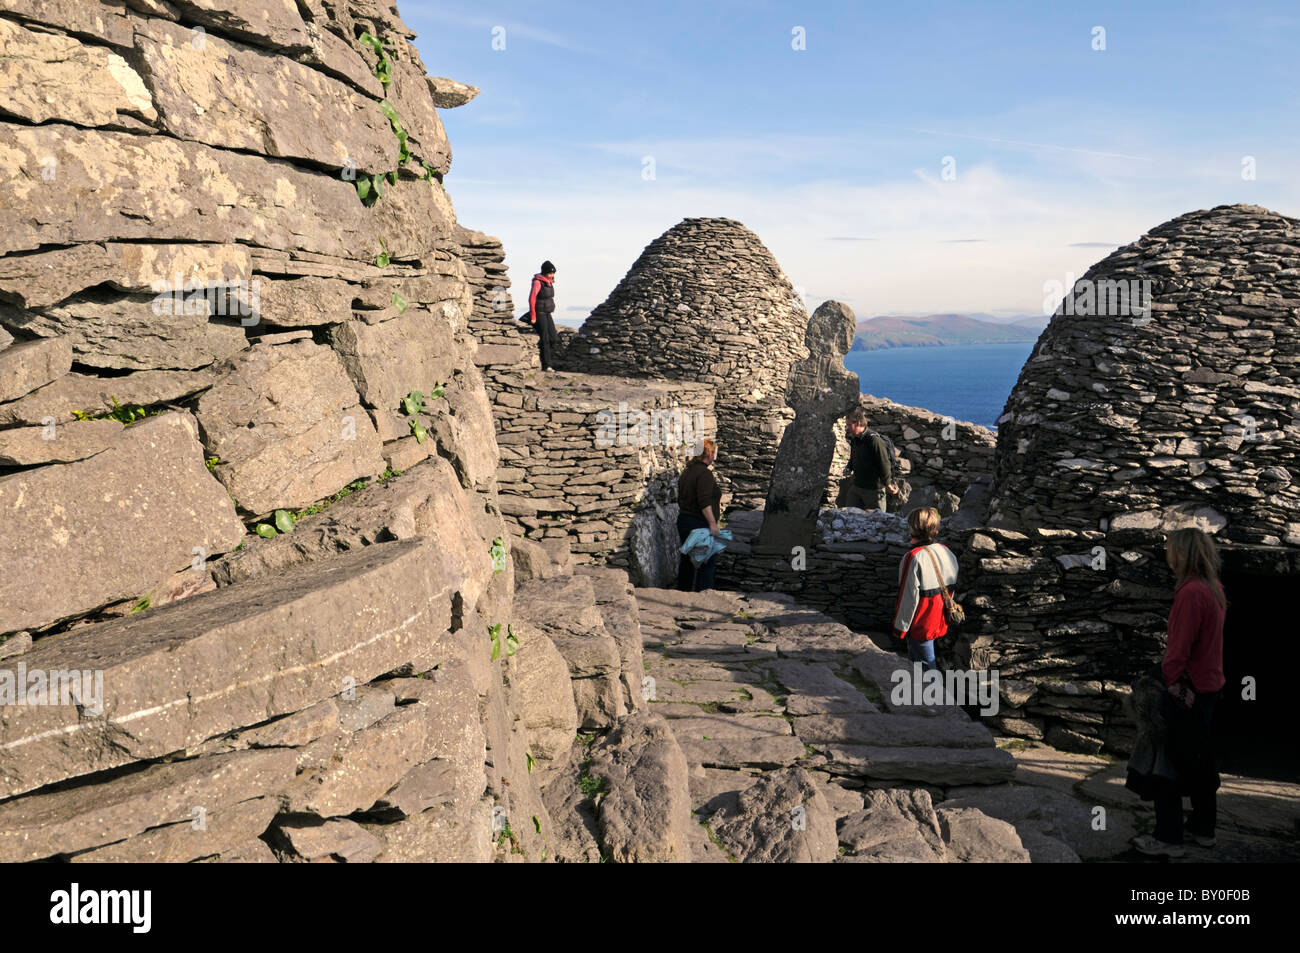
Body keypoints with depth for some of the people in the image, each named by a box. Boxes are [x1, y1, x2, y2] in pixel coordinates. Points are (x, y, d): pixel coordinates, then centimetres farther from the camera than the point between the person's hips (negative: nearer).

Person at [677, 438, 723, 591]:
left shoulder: (687, 471, 12)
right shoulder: (705, 473, -15)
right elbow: (704, 502, -23)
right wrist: (712, 523, -23)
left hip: (683, 520, 9)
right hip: (699, 524, -9)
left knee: (687, 558, 15)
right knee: (708, 561, -3)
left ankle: (683, 590, 21)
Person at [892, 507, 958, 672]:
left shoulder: (914, 558, -26)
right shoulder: (946, 551, -4)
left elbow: (909, 597, -21)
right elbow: (951, 587, 6)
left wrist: (900, 626, -10)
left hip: (920, 624, -7)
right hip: (939, 620, 7)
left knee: (926, 663, 7)